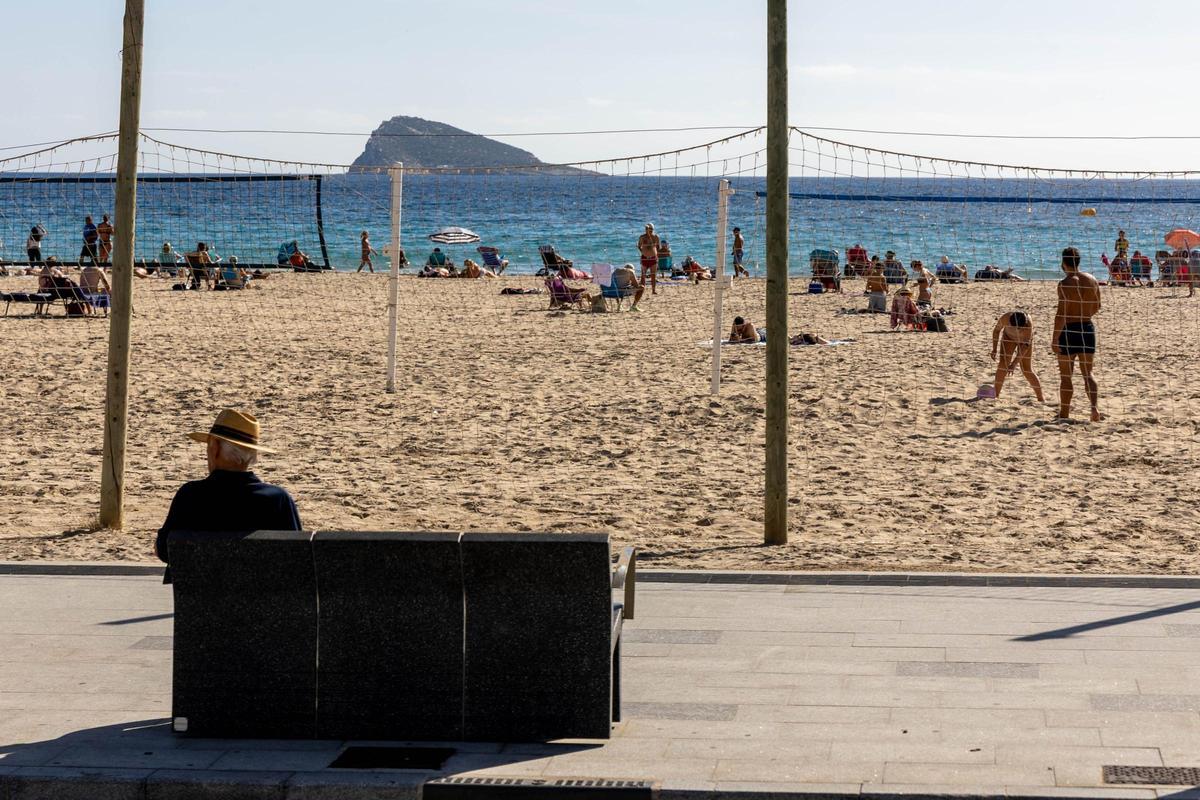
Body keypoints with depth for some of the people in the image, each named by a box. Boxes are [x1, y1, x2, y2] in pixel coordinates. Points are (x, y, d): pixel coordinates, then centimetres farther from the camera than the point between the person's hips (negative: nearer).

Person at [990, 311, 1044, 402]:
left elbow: (1025, 346, -38)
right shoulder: (1005, 318, -34)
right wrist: (994, 349, -15)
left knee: (1027, 370, -8)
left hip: (1024, 340, -2)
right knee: (1003, 364, -11)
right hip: (1009, 337, 2)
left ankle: (1041, 398, 2)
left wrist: (1014, 364, -43)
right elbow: (996, 330, -12)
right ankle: (995, 395, -4)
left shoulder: (1028, 324, -41)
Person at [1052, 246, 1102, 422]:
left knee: (1065, 376, 7)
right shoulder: (1092, 280, 4)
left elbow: (1061, 314, -19)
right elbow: (1096, 308, 14)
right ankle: (1095, 407, -10)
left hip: (1069, 330, -5)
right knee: (1087, 374, 11)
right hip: (1088, 329, 5)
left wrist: (1054, 339, -16)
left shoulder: (1065, 284, -15)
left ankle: (1064, 414, 14)